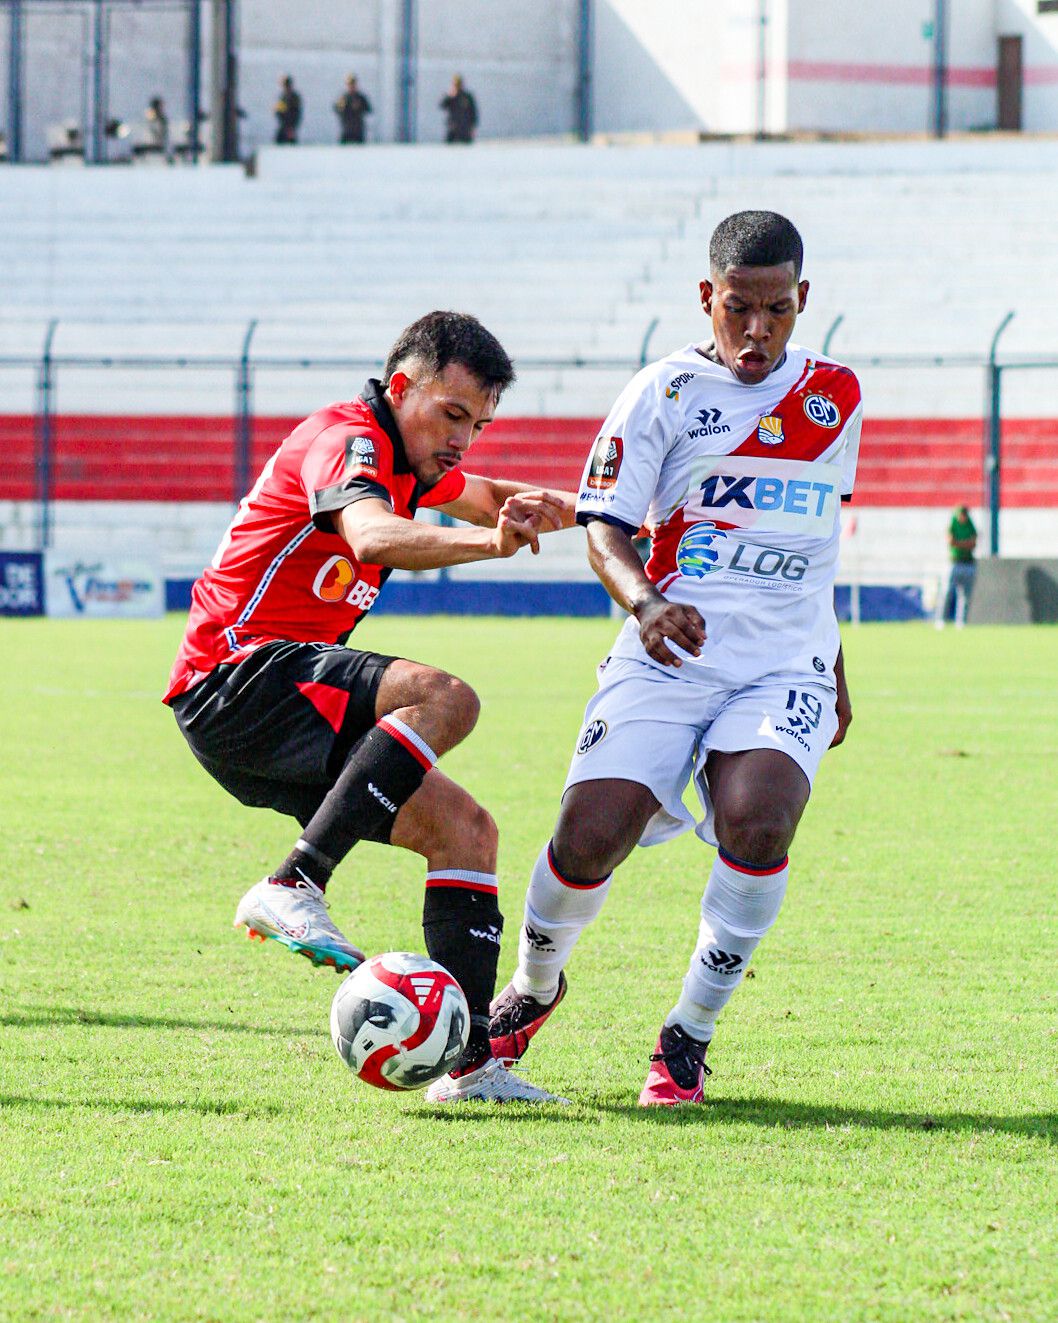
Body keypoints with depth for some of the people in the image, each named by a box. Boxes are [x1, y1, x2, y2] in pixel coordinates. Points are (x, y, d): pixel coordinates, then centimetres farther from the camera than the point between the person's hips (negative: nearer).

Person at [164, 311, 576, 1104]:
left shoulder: (403, 457, 18)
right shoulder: (346, 441, -14)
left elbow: (489, 498, 37)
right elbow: (374, 538, -36)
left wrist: (565, 504, 16)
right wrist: (488, 542, -53)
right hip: (233, 678, -10)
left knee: (465, 829, 2)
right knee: (444, 700, -30)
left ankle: (469, 1060, -4)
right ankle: (294, 885, -30)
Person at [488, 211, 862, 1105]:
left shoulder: (836, 397, 12)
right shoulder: (668, 391, 1)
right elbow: (604, 529, -5)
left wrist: (835, 674, 31)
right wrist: (646, 602, -26)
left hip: (786, 669, 2)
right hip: (671, 658, -2)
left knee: (755, 823, -27)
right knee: (589, 837, -16)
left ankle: (691, 1035, -8)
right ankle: (534, 987, 18)